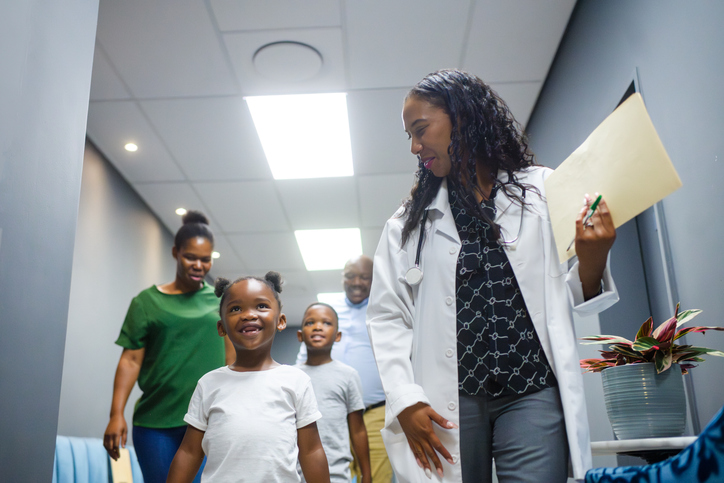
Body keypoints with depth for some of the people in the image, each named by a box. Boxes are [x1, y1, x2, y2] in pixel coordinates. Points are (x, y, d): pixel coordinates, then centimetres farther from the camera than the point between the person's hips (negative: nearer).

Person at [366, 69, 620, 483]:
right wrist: (405, 401, -4)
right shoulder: (410, 220, 10)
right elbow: (386, 316, 7)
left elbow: (572, 295, 10)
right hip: (448, 401, 1)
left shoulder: (543, 189, 8)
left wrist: (592, 260, -13)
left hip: (533, 393, -1)